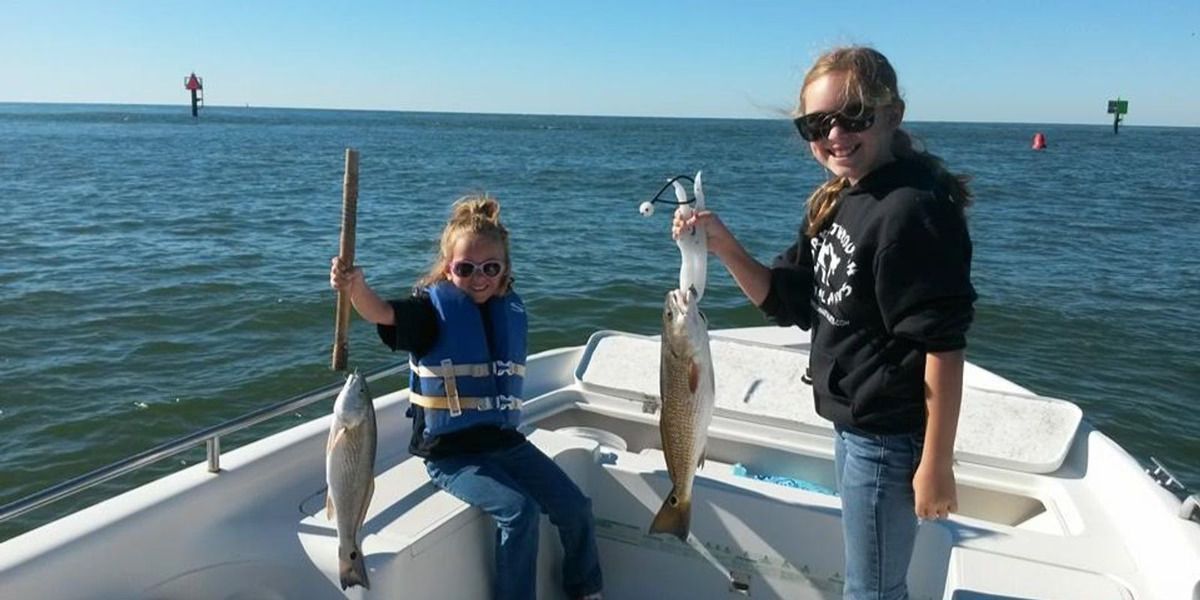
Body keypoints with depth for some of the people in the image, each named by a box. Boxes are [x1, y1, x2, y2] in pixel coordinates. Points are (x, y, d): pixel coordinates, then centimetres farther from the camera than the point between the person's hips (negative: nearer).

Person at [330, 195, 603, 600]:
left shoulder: (510, 309, 3)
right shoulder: (434, 307, -13)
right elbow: (384, 313, -35)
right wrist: (356, 287, -54)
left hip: (504, 439, 6)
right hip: (450, 452, -5)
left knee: (574, 507, 3)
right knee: (520, 511, -23)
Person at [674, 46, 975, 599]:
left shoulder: (913, 209, -23)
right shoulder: (834, 204, 5)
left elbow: (943, 345, -22)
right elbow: (789, 302, 5)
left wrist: (936, 465, -20)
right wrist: (721, 243, -8)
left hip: (887, 438, -8)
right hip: (853, 426, 9)